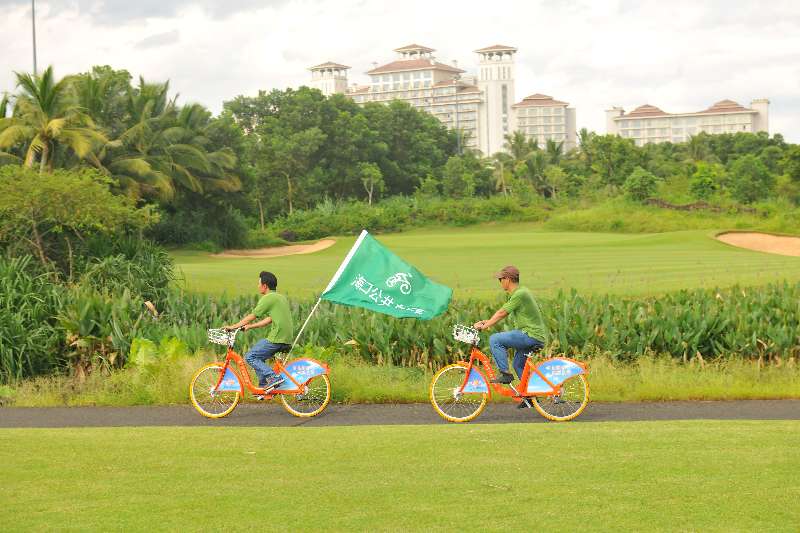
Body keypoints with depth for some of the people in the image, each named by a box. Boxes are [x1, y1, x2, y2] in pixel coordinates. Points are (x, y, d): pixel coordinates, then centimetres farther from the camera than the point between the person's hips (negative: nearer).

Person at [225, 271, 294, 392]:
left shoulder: (268, 298, -7)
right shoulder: (282, 298, 21)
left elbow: (251, 316, -5)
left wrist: (233, 326, 4)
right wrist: (250, 326, 19)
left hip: (276, 339, -9)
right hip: (287, 341, 9)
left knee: (250, 357, -2)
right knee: (258, 355, 22)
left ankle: (273, 377, -13)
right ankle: (263, 386, 18)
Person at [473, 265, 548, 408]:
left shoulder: (520, 294, -17)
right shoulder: (519, 292, 15)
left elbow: (502, 313, -15)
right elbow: (503, 312, 18)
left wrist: (485, 326, -9)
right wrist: (487, 322, 12)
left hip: (531, 335, -10)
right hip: (535, 334, 10)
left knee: (495, 340, -13)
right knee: (518, 365, 23)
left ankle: (505, 374, -9)